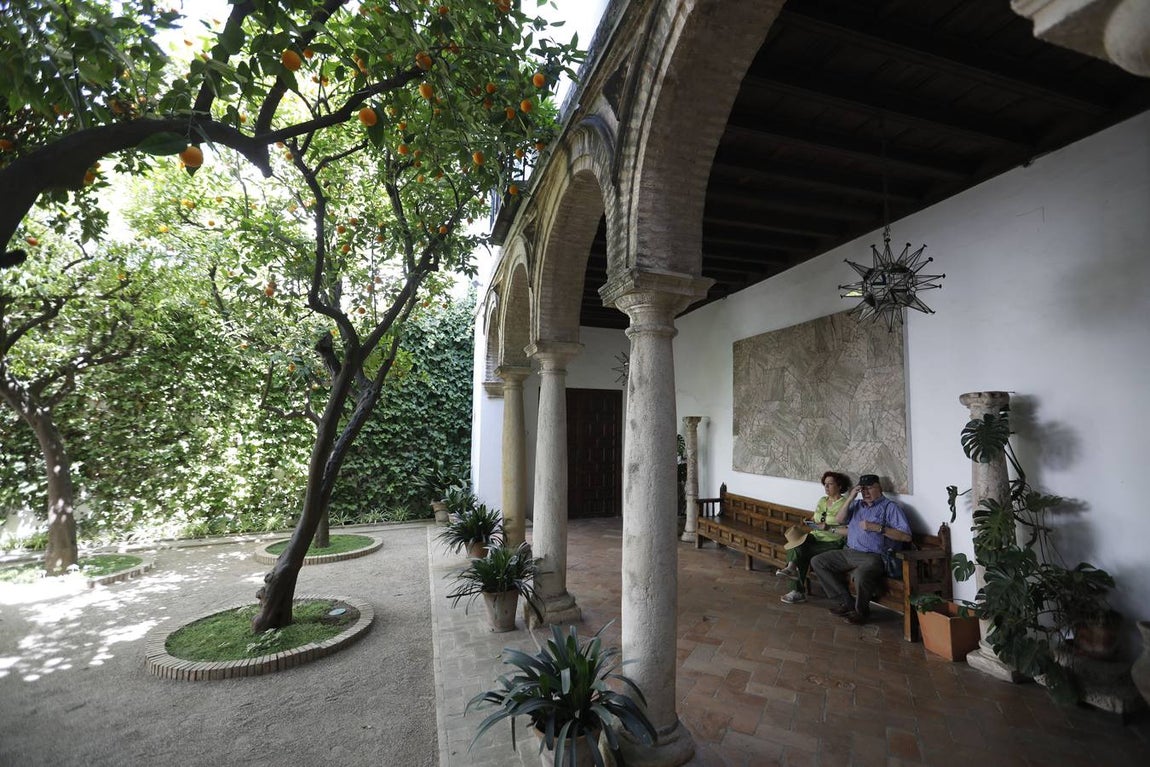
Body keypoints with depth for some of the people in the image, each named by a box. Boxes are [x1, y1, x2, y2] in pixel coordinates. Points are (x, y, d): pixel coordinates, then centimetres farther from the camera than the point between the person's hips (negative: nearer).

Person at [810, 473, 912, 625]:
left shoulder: (890, 507, -2)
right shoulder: (857, 504, 18)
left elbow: (906, 536, -11)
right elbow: (839, 520, 6)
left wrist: (877, 528, -19)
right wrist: (850, 498, -2)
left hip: (873, 556, -7)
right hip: (849, 552, 7)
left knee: (861, 574, -38)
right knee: (817, 562, -2)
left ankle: (861, 611, -7)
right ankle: (846, 602, 1)